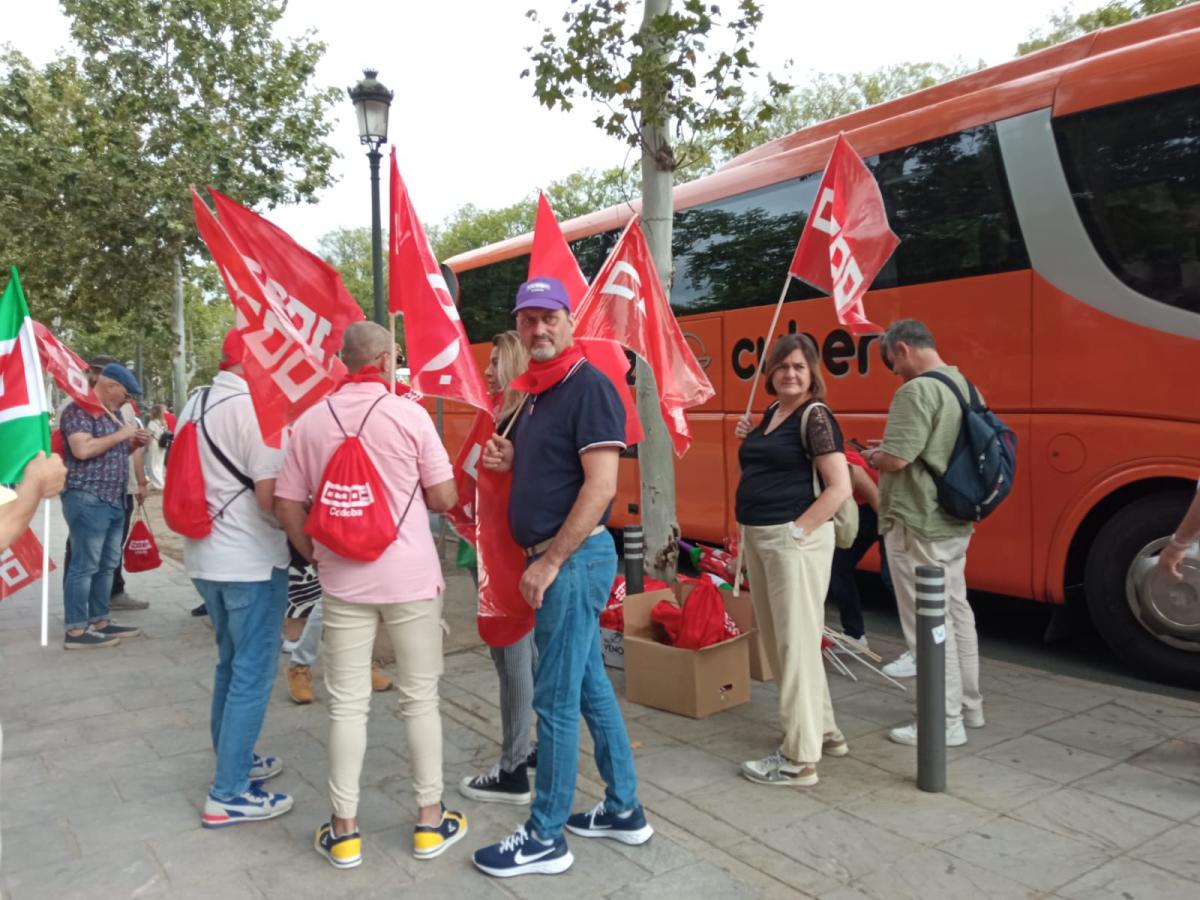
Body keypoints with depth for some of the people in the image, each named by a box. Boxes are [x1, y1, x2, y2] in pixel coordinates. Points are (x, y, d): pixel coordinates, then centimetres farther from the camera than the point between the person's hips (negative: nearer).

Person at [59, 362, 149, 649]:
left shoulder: (111, 414, 18)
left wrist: (134, 444, 8)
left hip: (114, 500, 10)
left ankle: (99, 620, 20)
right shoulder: (79, 410, -10)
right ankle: (76, 630, -3)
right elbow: (82, 449, -24)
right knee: (84, 565, -7)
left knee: (107, 565, 12)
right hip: (88, 500, -10)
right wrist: (121, 434, -15)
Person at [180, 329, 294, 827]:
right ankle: (228, 795, 7)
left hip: (205, 556, 9)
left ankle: (234, 762, 35)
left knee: (231, 664, 22)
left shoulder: (194, 405, 8)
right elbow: (269, 496, -22)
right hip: (251, 560, -9)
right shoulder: (256, 408, -19)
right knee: (253, 674, 1)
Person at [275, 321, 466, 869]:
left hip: (343, 581, 3)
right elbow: (445, 499, -6)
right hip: (410, 577, -2)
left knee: (347, 705, 9)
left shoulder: (311, 421, 1)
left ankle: (344, 830, 18)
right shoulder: (409, 414, -8)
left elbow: (286, 504, 3)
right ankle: (430, 821, 20)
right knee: (420, 699, 9)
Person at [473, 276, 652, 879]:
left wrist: (549, 563, -19)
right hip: (554, 558, 10)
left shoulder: (589, 387, -14)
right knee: (589, 684, 16)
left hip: (575, 558, -10)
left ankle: (545, 838, 13)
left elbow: (600, 486, -20)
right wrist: (509, 460, 4)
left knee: (556, 699, -1)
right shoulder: (536, 392, 14)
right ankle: (624, 811, 29)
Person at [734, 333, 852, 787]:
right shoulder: (771, 413, 13)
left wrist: (798, 530, -18)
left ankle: (799, 759, 7)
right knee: (777, 641, 17)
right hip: (758, 537, 10)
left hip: (794, 539, -10)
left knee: (796, 642, -3)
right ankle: (823, 731, 33)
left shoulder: (815, 416, -12)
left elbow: (839, 487, -17)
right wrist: (748, 437, 8)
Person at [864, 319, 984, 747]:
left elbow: (895, 460, -26)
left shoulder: (917, 391, -20)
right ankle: (969, 706, 33)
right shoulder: (963, 385, 9)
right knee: (956, 611, 19)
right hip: (954, 521, 10)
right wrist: (888, 449, 16)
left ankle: (945, 722, 9)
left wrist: (872, 457, -5)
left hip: (918, 524, -9)